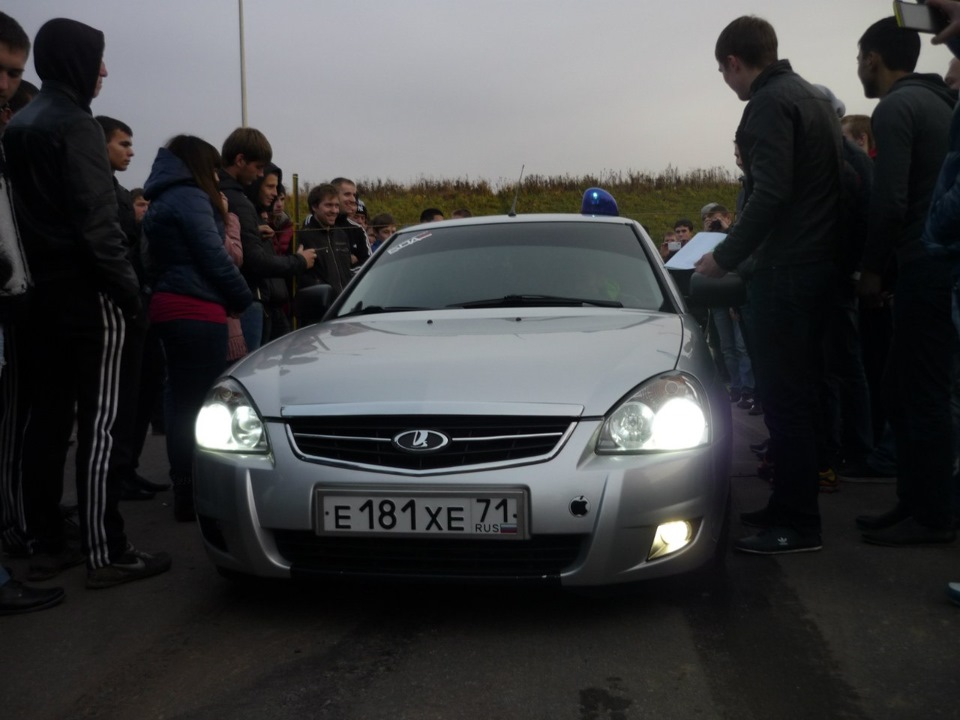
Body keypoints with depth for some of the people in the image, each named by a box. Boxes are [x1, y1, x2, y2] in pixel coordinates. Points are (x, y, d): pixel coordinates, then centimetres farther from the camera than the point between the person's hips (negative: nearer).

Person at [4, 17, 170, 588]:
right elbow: (97, 223, -18)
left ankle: (48, 545, 16)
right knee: (99, 425, -5)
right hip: (89, 299, -8)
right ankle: (107, 554, -1)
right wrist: (129, 289, -12)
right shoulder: (75, 124, -11)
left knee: (47, 422, 10)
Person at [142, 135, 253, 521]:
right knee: (201, 404, -9)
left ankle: (185, 491, 18)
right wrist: (243, 298, -2)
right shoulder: (190, 197, -8)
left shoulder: (163, 201, 23)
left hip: (171, 308, 10)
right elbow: (214, 256, -13)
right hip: (197, 311, -10)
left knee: (184, 403, 12)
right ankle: (195, 496, -7)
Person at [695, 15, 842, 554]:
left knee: (785, 398, -5)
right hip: (818, 262, 10)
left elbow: (770, 194, -22)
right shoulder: (815, 97, 18)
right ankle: (790, 504, 24)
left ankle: (800, 525, 0)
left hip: (785, 270, -10)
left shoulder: (770, 103, -12)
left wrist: (725, 258, -13)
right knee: (796, 394, 15)